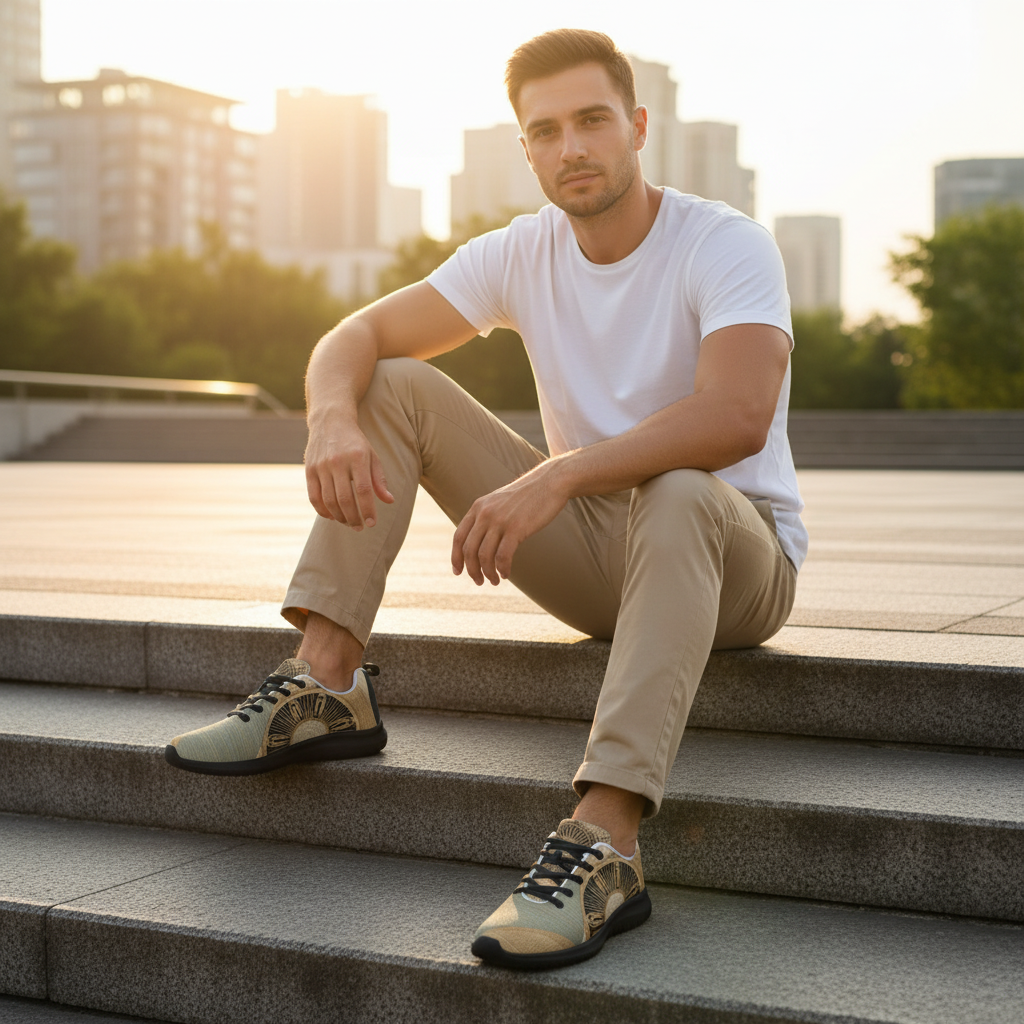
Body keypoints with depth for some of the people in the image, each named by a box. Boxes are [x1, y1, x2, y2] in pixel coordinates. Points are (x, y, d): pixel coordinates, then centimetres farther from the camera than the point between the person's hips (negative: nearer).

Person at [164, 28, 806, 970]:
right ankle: (325, 688, -16)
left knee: (677, 496, -42)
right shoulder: (522, 254, 0)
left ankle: (604, 843, -50)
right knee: (395, 386, -6)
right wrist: (332, 417, -28)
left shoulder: (727, 245, -17)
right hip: (593, 547, 5)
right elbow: (355, 338, -4)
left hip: (734, 554, -5)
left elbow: (739, 417, -36)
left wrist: (556, 475, -43)